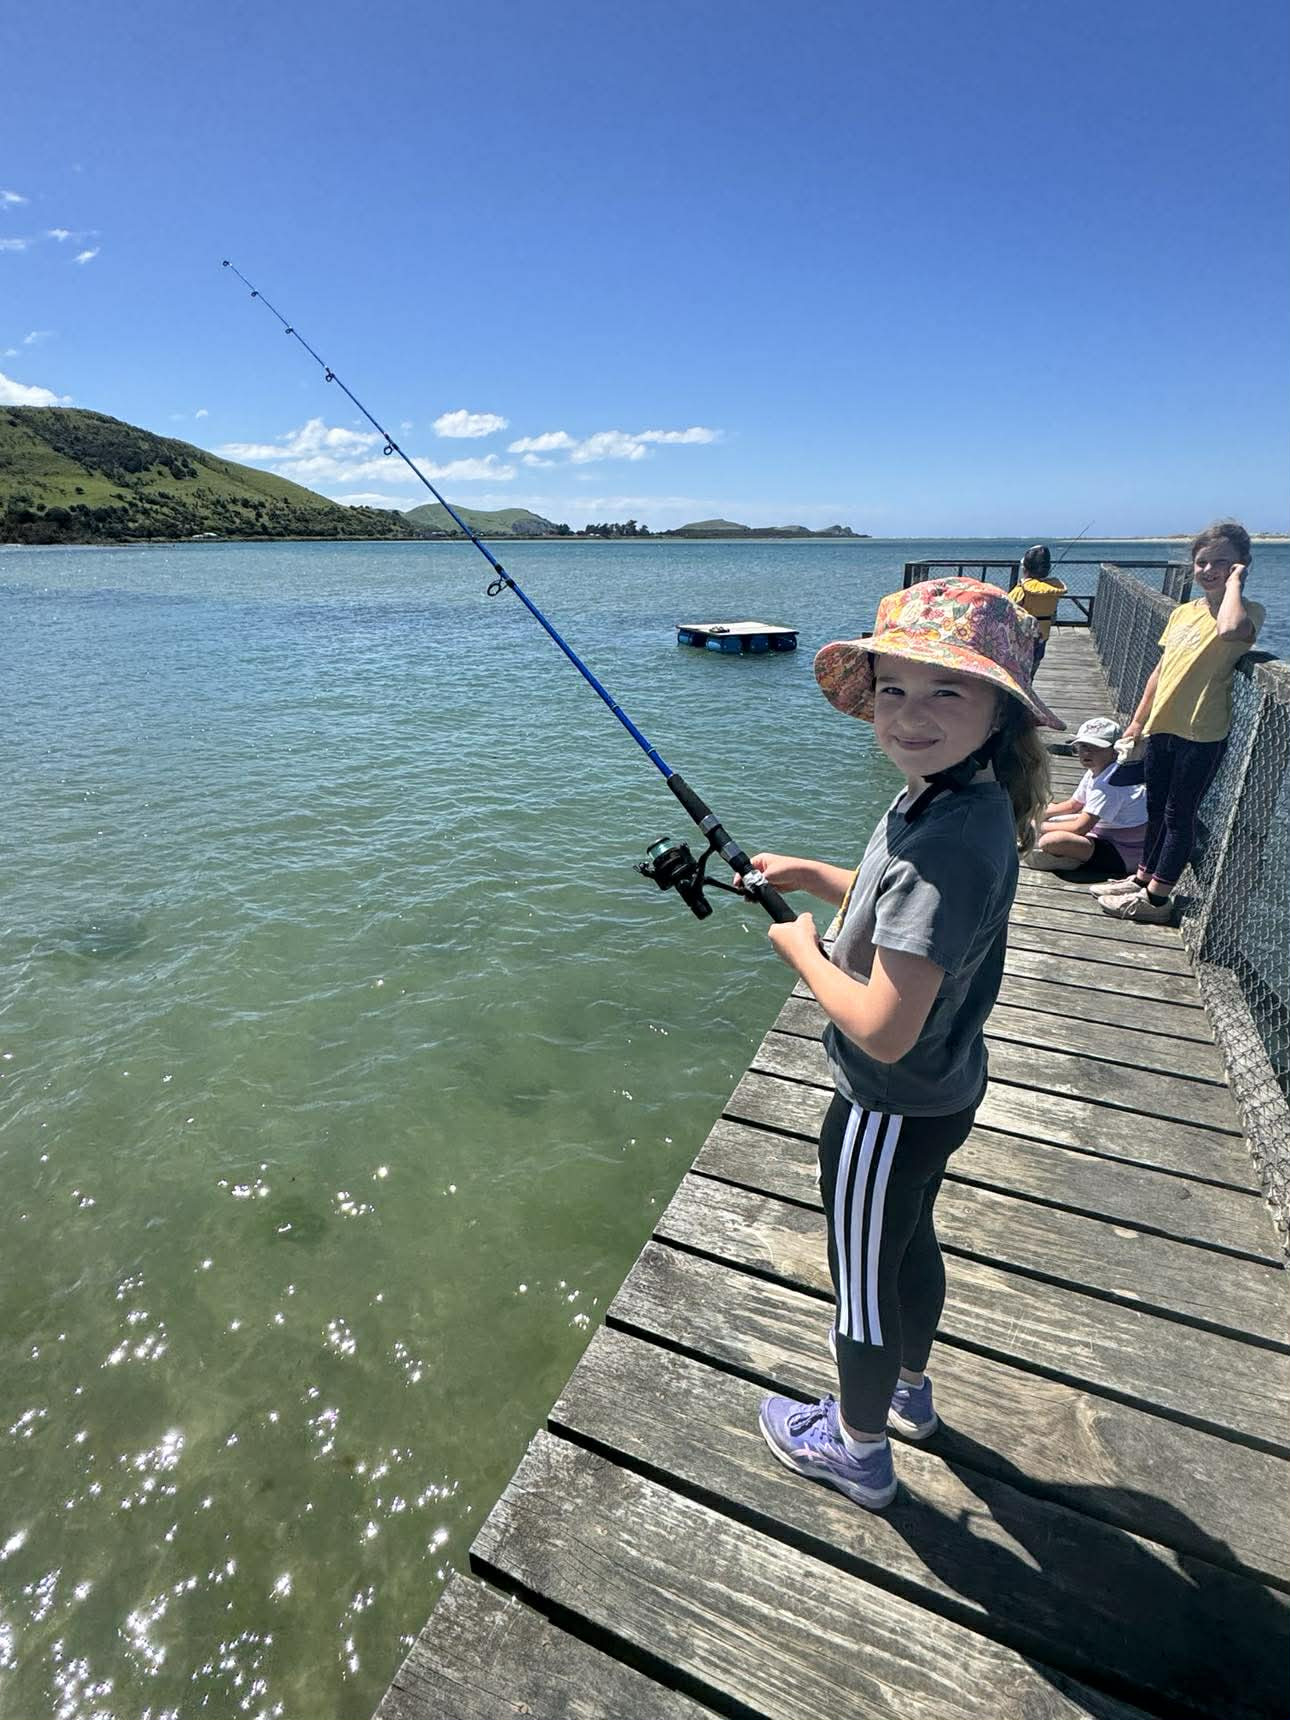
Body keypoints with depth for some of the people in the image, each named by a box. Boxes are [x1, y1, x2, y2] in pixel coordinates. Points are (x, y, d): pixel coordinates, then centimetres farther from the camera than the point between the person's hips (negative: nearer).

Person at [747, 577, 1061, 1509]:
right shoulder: (952, 801, -5)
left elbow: (883, 1029, -35)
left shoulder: (949, 840, -35)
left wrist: (801, 948, -19)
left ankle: (856, 1448, 45)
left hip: (891, 1110, -9)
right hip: (942, 1090, 9)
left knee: (863, 1277, 16)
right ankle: (909, 1386, 58)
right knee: (909, 1242, 30)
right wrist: (810, 873, 3)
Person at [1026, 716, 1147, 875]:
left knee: (1051, 841, -33)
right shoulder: (1095, 772, 7)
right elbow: (1073, 804, 20)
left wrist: (1041, 826, -15)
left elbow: (1079, 828, -27)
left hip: (1123, 856, -11)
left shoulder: (1109, 783, -25)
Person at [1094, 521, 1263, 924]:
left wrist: (1234, 580, -18)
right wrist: (1138, 720, 15)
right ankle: (1142, 878, 32)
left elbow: (1229, 629, -35)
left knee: (1180, 814, 2)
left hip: (1202, 733, -7)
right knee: (1157, 808, 18)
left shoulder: (1248, 612, -9)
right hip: (1162, 726, 7)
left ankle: (1156, 898, 11)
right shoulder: (1183, 612, 11)